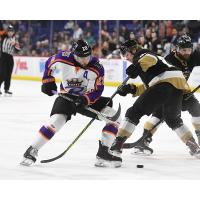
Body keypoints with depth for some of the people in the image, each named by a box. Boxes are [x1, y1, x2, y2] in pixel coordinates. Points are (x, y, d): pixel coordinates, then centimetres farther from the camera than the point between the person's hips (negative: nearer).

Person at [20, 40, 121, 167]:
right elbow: (49, 64, 0)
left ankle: (104, 152, -7)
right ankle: (32, 151, -11)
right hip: (67, 95, -2)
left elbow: (97, 90, -16)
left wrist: (85, 99, -32)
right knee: (57, 120, -25)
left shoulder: (97, 68, -21)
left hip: (88, 98, 2)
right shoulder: (64, 58, -21)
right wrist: (47, 81, 0)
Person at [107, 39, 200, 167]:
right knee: (173, 120, 30)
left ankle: (116, 146, -11)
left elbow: (151, 59, -13)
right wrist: (132, 89, 21)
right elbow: (149, 88, 31)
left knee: (134, 113, -4)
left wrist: (137, 67, -29)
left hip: (165, 83, -9)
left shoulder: (141, 54, 13)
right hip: (179, 85, 9)